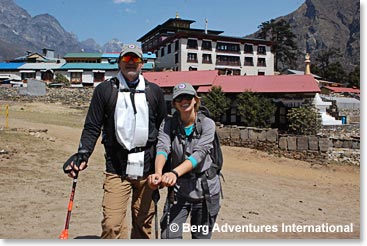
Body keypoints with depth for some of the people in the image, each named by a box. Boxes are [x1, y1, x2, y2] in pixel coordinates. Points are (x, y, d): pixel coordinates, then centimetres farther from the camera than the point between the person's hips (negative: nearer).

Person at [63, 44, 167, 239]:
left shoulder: (154, 91, 9)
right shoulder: (105, 90, 5)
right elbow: (92, 128, 4)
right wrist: (82, 155, -11)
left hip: (148, 169, 2)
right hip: (116, 169, -1)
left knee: (144, 222, 11)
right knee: (112, 224, -7)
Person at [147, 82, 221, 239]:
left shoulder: (207, 124, -9)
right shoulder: (168, 123, -2)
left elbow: (199, 153, -23)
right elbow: (162, 148, -18)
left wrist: (175, 172, -39)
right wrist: (158, 172, -39)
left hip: (205, 188, -1)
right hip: (178, 187, 1)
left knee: (201, 237, 13)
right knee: (169, 236, -6)